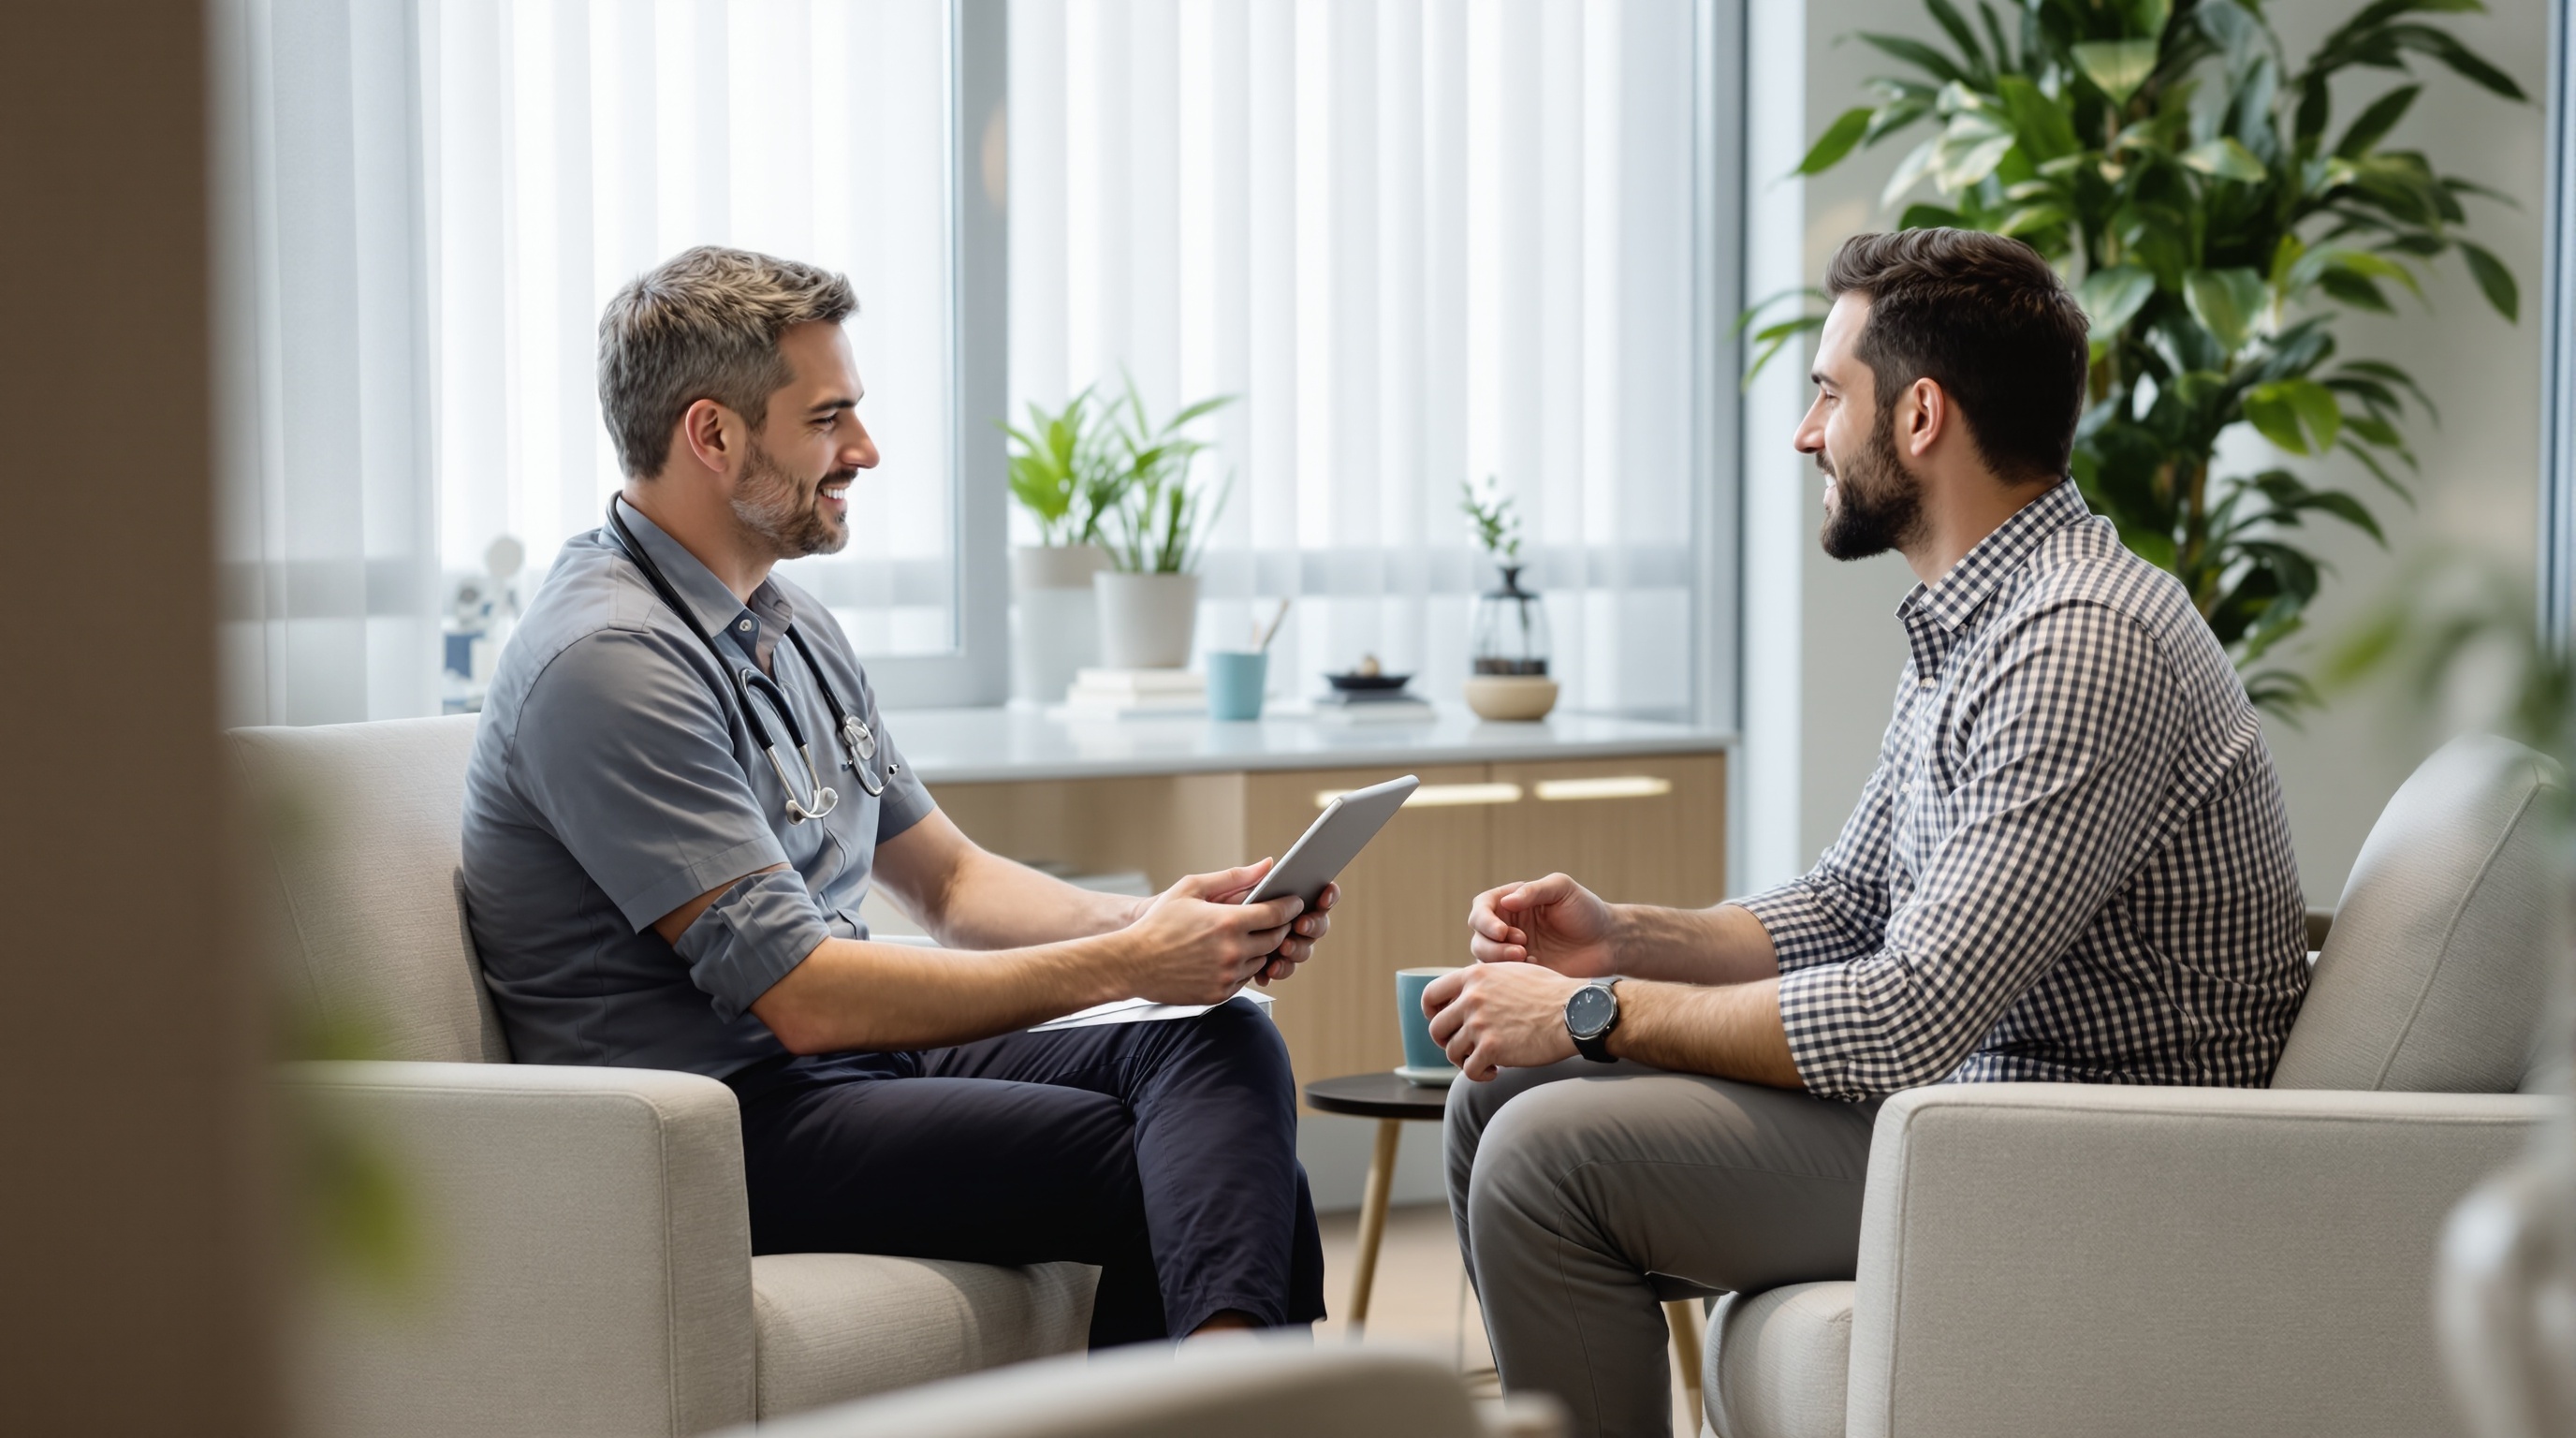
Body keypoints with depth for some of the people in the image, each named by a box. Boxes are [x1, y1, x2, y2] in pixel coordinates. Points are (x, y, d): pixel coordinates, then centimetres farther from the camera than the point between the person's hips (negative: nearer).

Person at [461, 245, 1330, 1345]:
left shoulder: (794, 629, 17)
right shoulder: (610, 660, -16)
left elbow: (950, 883, 22)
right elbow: (803, 995, -21)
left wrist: (1152, 919, 2)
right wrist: (1122, 964, -17)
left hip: (855, 1056, 9)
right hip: (717, 1123, -9)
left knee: (1223, 1041, -17)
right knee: (1221, 1172, -22)